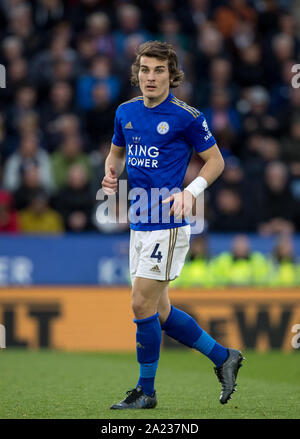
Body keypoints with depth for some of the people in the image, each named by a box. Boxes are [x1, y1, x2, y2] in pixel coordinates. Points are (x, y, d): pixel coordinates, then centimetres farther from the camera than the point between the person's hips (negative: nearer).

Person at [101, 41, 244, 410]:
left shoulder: (185, 117, -9)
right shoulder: (126, 112, 9)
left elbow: (216, 160, -1)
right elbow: (117, 152, 24)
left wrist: (191, 192, -16)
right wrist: (111, 174, 3)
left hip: (167, 226, -7)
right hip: (139, 225, 7)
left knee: (142, 305, -8)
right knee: (159, 311, 11)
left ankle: (146, 391, 6)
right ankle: (223, 358, 28)